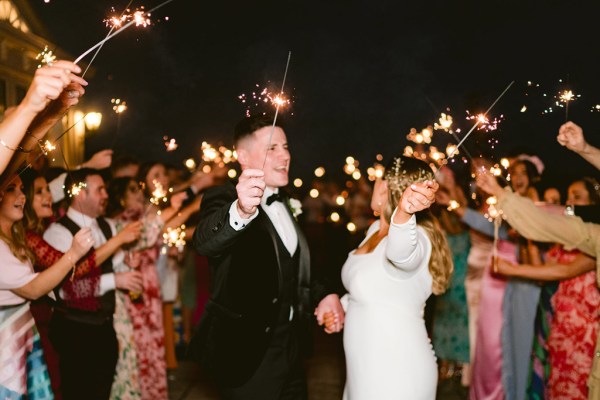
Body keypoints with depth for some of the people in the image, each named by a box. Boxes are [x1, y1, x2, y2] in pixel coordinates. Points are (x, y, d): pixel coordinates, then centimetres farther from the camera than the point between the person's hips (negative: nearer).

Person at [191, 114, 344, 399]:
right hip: (249, 357, -7)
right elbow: (205, 241, -37)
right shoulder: (223, 198, -14)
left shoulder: (286, 205, 9)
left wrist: (322, 295, 1)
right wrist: (240, 211, -55)